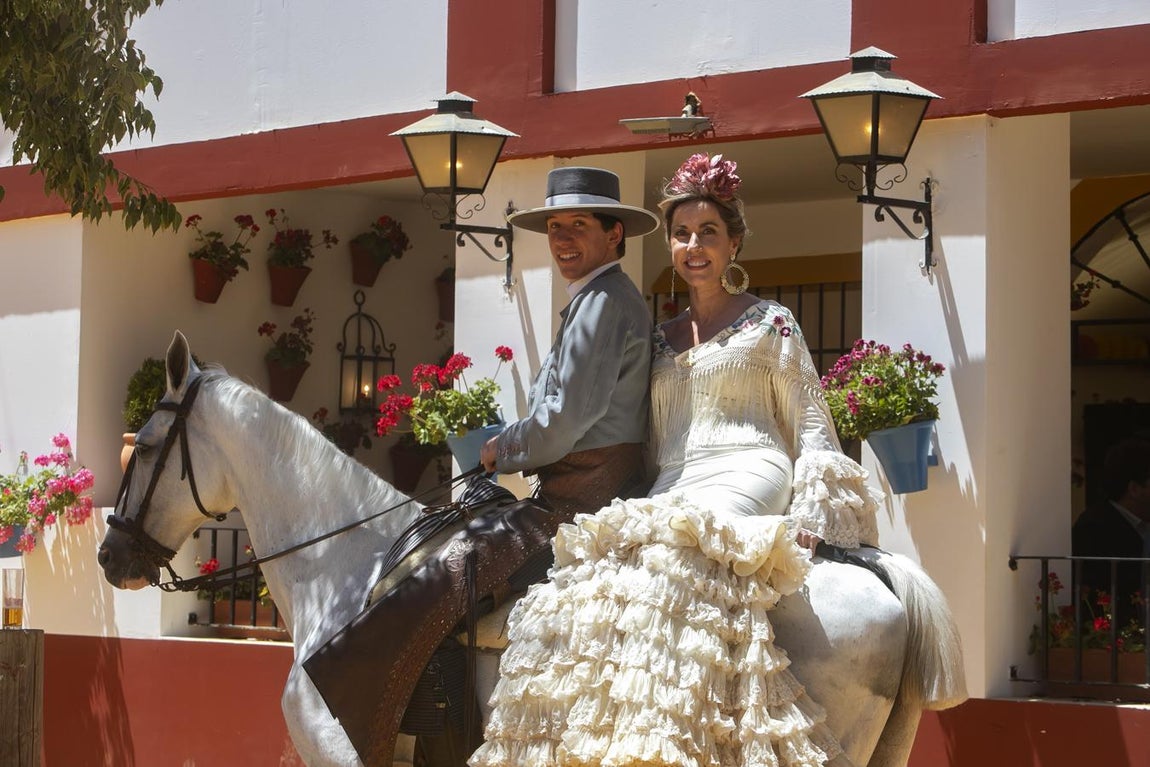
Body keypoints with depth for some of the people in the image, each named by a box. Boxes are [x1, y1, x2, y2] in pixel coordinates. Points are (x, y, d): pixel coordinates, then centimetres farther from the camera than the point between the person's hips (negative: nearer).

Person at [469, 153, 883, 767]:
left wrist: (812, 515, -6)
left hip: (747, 479, -5)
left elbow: (811, 426, 7)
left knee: (675, 549, -36)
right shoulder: (662, 339, 24)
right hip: (672, 493, 5)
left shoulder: (770, 324, 10)